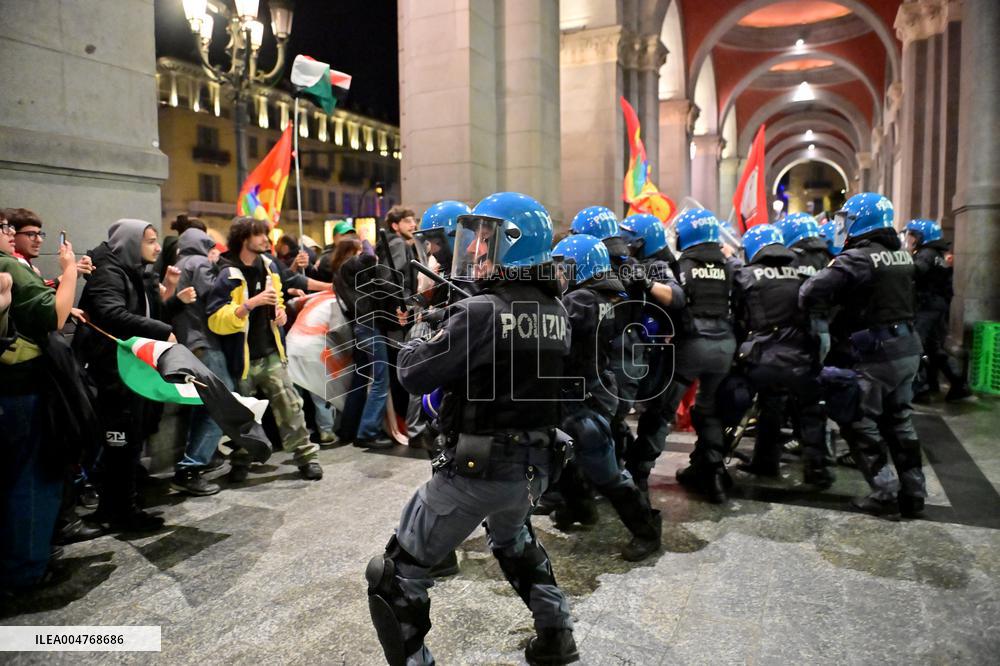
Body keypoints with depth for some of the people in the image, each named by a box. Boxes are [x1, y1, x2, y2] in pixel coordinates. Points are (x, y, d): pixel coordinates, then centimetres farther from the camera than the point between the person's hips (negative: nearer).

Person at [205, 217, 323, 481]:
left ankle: (306, 456, 7)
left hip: (270, 352, 5)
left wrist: (280, 311, 3)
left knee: (290, 404, 0)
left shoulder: (269, 266, 6)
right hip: (243, 357, -4)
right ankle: (240, 461, 28)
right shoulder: (228, 275, -16)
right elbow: (215, 321, -24)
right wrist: (252, 303, -31)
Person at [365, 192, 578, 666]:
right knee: (513, 542, 37)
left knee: (396, 575, 9)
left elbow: (416, 377, -14)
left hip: (478, 468, -8)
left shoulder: (483, 312, -19)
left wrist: (412, 345, 7)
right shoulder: (556, 312, 3)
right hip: (536, 464, 8)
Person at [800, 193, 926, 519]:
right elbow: (911, 300, 14)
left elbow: (813, 293, -25)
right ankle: (913, 492, 23)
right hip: (908, 347, 8)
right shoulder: (902, 254, 9)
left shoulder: (857, 258, -17)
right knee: (899, 420, 17)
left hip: (877, 352, -8)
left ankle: (886, 494, 5)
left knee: (860, 424, 3)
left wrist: (805, 299, -6)